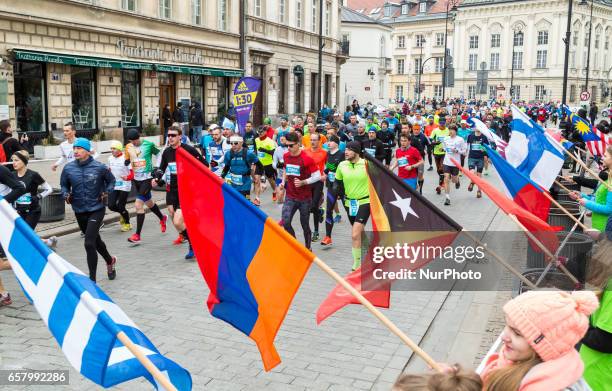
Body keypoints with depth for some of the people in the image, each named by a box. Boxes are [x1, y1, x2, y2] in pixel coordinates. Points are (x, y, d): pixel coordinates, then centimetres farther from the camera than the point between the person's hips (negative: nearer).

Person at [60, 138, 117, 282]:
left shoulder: (99, 167, -10)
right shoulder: (68, 168, -3)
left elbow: (111, 181, 7)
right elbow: (64, 185, 12)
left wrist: (106, 192, -9)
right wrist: (66, 194, -7)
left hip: (97, 210, -4)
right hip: (79, 211, 4)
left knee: (89, 243, -14)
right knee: (95, 240, 22)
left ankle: (92, 279, -3)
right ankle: (109, 261, 50)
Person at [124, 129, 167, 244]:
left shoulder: (148, 144, -10)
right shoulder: (128, 147, 2)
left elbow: (159, 154, 4)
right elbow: (127, 162, 13)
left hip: (147, 178, -6)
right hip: (136, 179, 6)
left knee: (138, 204, -14)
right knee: (148, 202, 21)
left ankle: (137, 235, -8)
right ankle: (162, 218, 49)